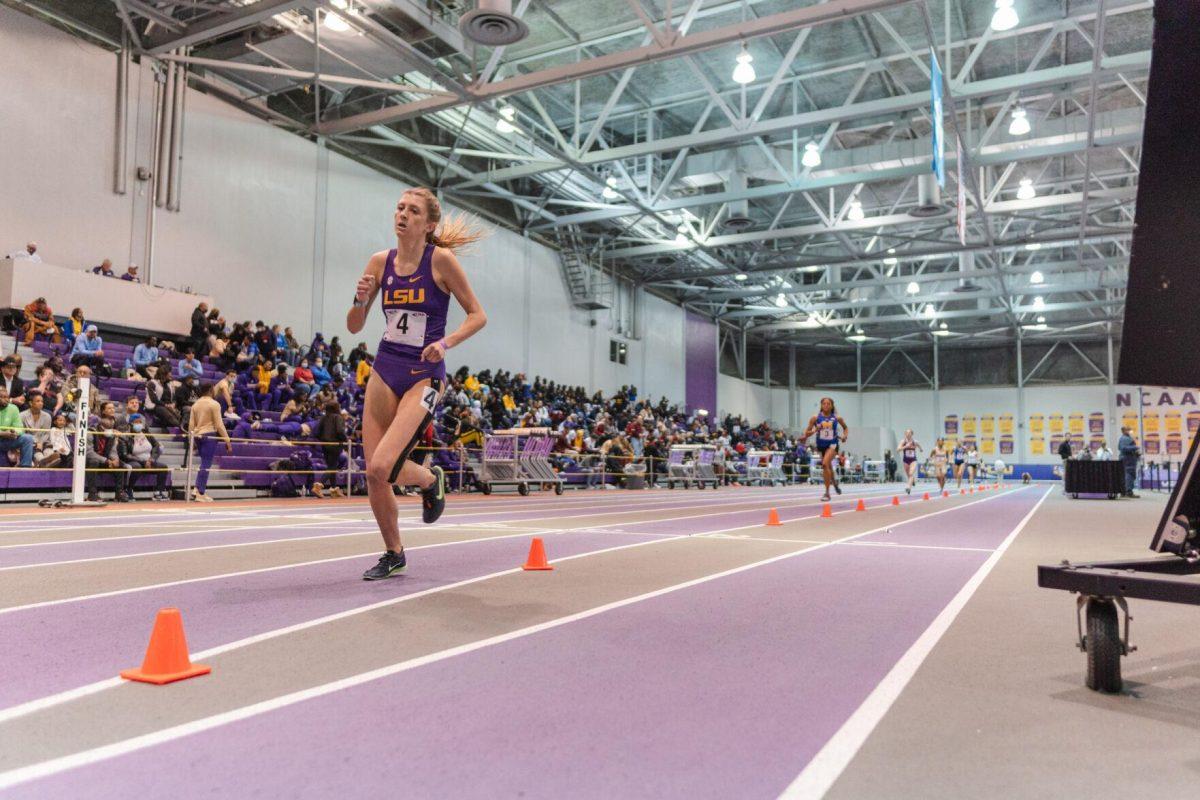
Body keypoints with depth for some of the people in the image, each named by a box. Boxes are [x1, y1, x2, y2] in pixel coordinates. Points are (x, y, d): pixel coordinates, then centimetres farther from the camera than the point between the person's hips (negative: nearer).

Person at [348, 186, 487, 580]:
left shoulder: (441, 259, -8)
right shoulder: (381, 261, 5)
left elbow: (478, 315, -3)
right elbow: (354, 326, 9)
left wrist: (446, 342, -18)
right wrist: (360, 300, -11)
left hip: (423, 376, -5)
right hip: (385, 371, 5)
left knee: (381, 466, -19)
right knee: (372, 474, 4)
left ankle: (431, 480, 16)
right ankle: (393, 553, 25)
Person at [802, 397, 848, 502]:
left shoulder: (837, 418, -3)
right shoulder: (815, 417, -5)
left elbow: (845, 428, 16)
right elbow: (807, 433, -1)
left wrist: (845, 436, -3)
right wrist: (814, 430, -21)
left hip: (832, 445, -3)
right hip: (821, 445, 3)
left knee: (825, 463, -26)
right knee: (828, 466, 20)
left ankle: (827, 493, -19)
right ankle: (834, 482, 55)